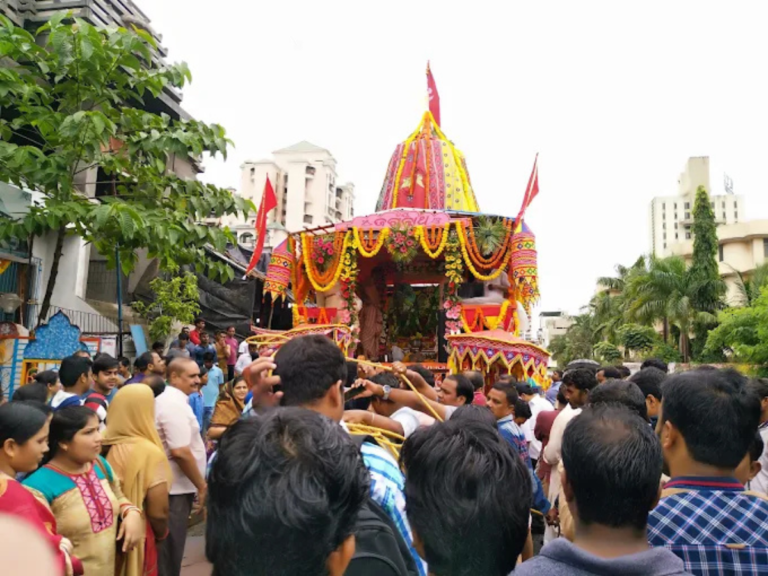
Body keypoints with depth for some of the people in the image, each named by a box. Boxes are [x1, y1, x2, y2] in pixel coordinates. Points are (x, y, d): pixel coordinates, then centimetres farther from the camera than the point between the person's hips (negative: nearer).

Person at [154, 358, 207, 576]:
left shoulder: (168, 399, 12)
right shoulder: (175, 404, -20)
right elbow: (181, 452, -27)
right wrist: (202, 485, -17)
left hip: (171, 484, 10)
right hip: (175, 488, -10)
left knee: (170, 547, 20)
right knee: (171, 549, 3)